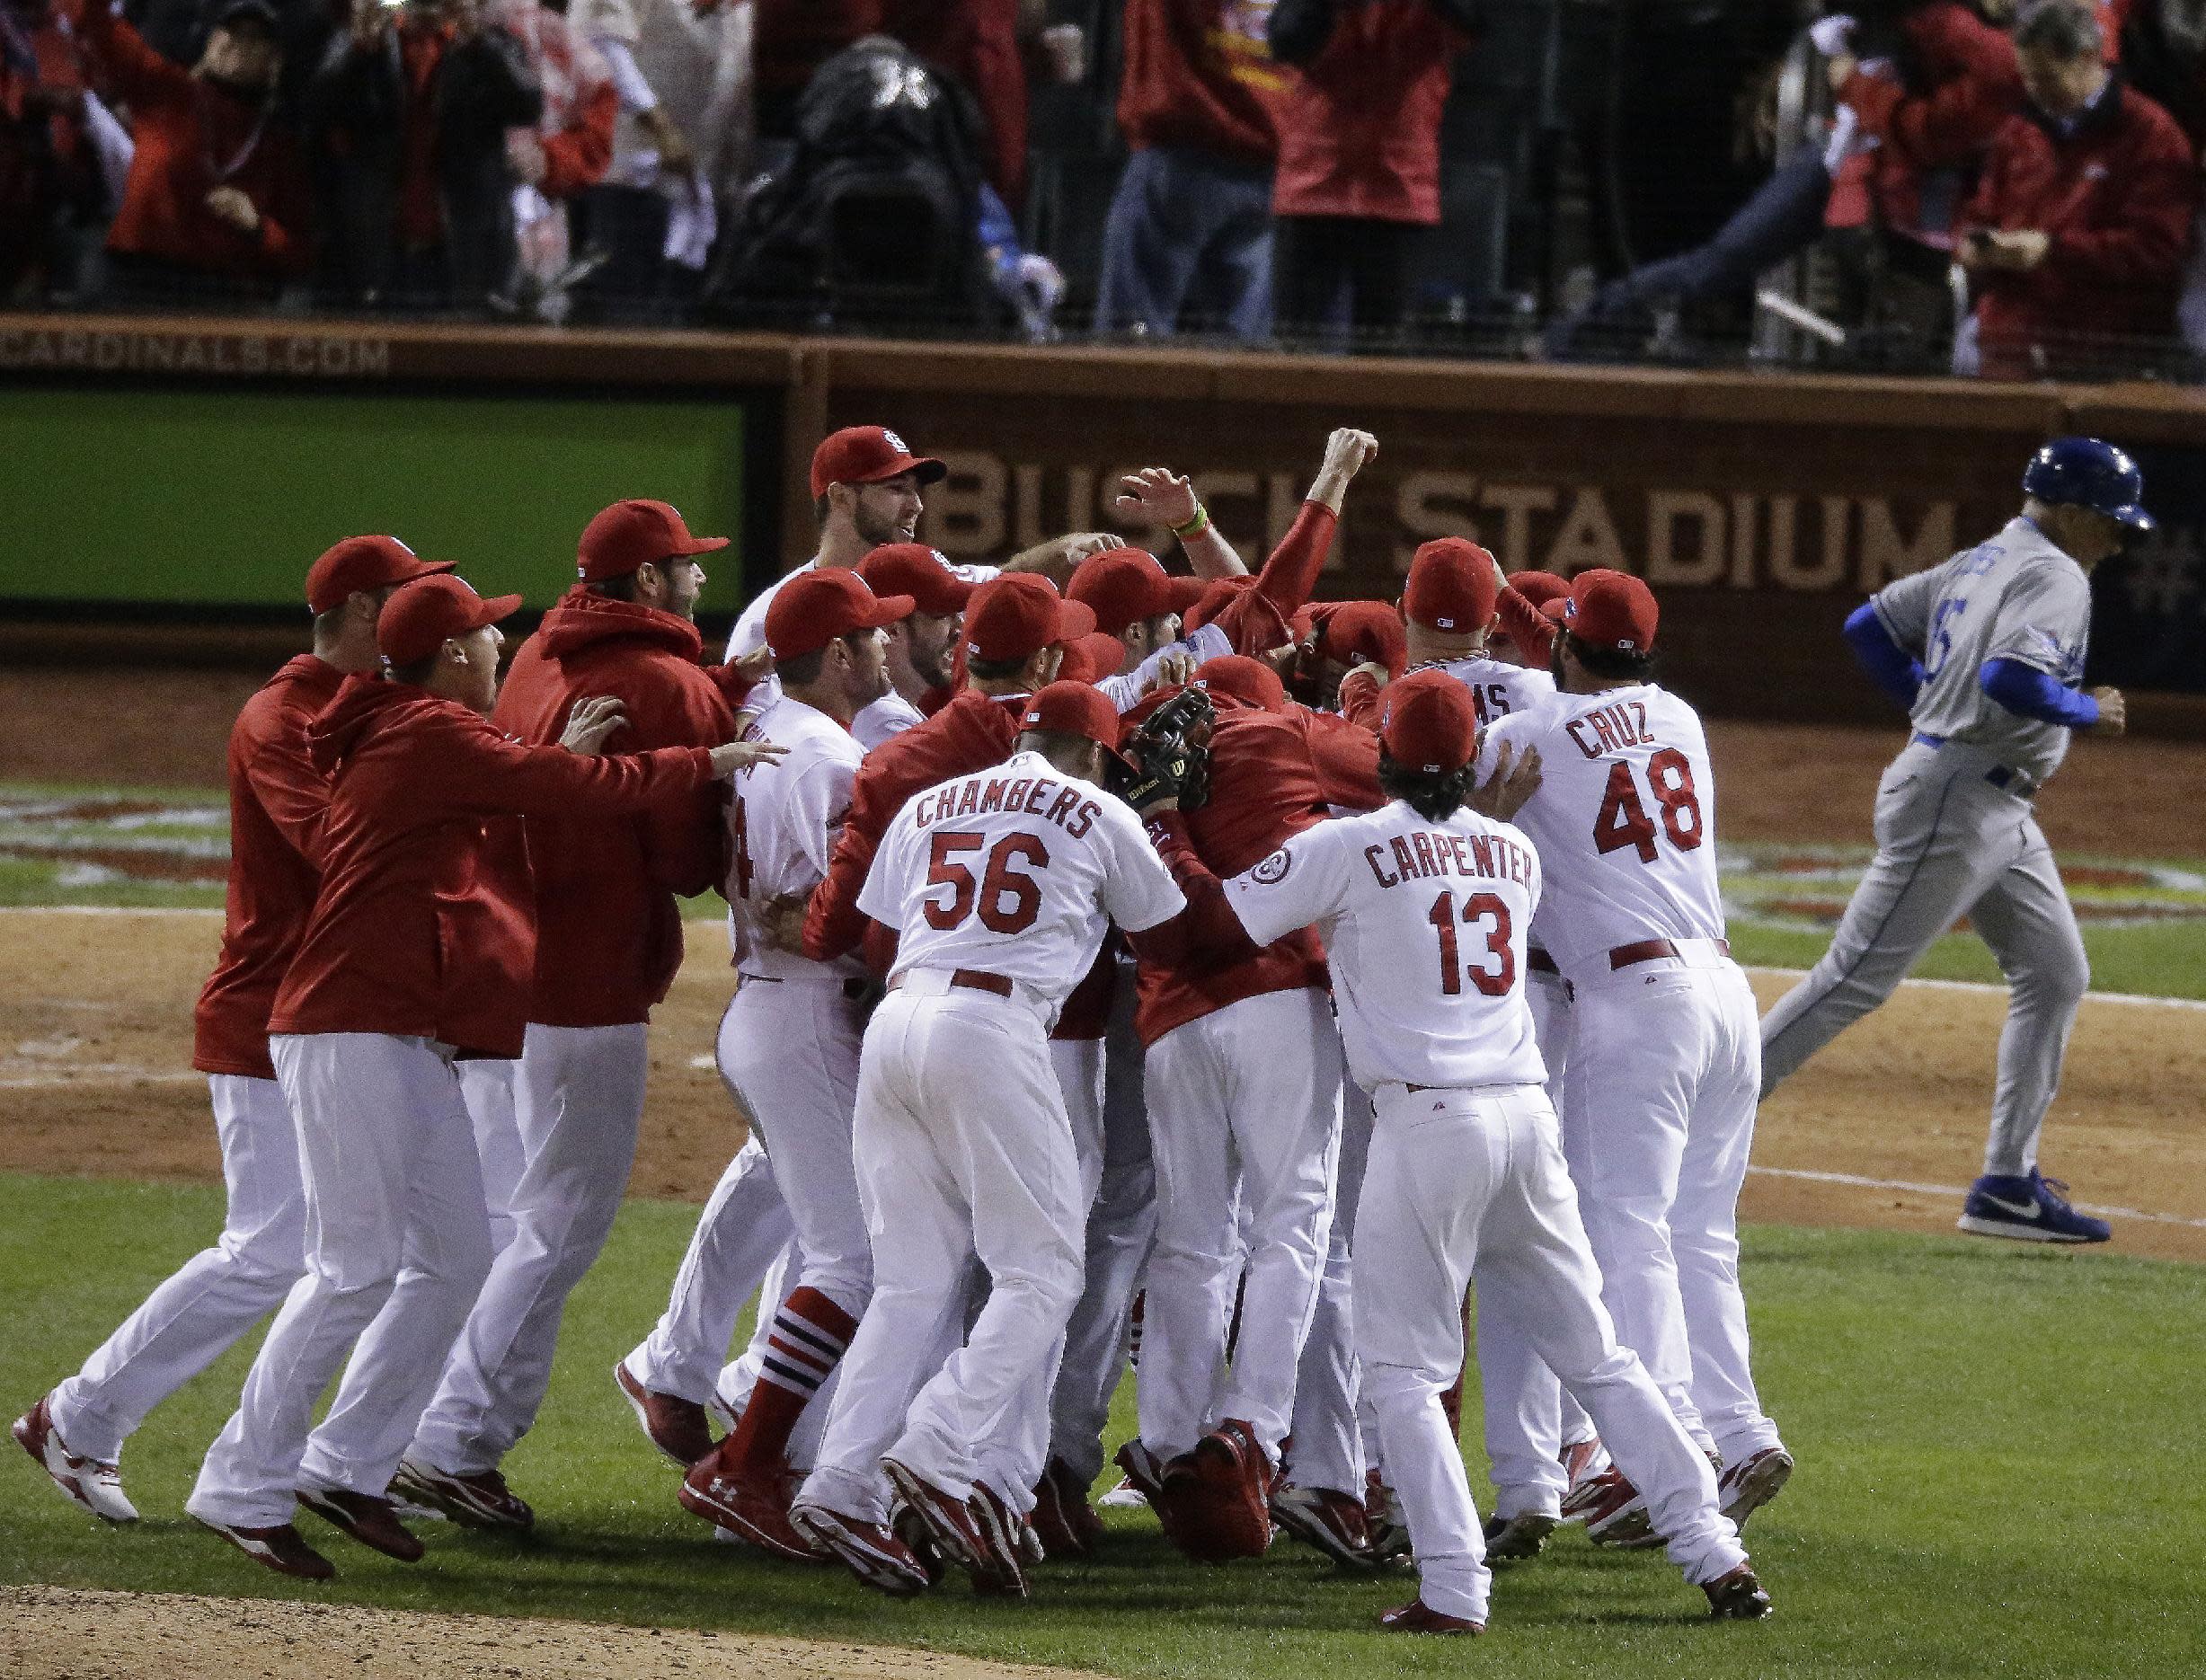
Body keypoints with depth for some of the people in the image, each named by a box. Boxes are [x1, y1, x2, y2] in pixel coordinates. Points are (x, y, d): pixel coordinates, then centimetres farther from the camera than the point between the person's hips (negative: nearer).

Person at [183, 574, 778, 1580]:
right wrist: (711, 762, -2)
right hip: (353, 1034, -10)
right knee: (357, 1268, -11)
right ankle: (245, 1488, -8)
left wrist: (555, 759, 15)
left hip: (410, 1043, 10)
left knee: (455, 1260, 11)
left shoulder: (399, 740, 19)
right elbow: (588, 791, -12)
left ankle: (348, 1466, 14)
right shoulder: (434, 735, -11)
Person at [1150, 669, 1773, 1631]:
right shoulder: (1514, 853, 14)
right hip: (1526, 1114, 5)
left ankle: (1453, 1589, -10)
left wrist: (1164, 819, 11)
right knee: (1594, 1354, 11)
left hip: (1427, 1120, -5)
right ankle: (1716, 1557, 6)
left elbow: (1212, 918, -2)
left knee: (1403, 1369, 2)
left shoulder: (1348, 847, -2)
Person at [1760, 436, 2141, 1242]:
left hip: (1998, 813, 11)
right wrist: (2090, 712, -13)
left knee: (2055, 976, 10)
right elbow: (2012, 678, -30)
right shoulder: (2054, 577, -14)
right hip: (1955, 803, -11)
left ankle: (2007, 1185, 10)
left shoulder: (1977, 566, 15)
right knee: (1857, 977, -9)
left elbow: (1870, 624, 20)